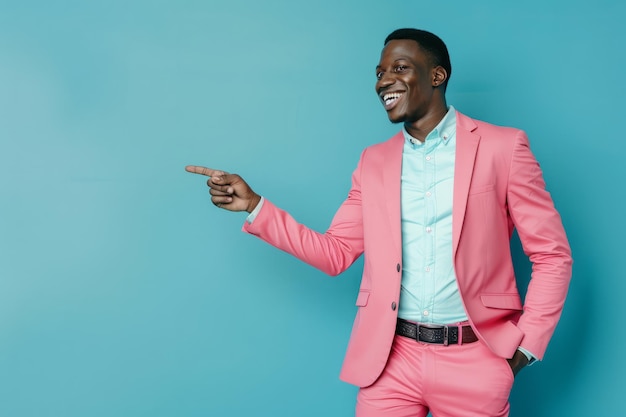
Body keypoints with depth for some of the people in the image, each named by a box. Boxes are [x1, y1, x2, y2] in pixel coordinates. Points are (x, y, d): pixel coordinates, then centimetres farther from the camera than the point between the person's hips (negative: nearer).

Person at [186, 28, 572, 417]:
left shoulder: (503, 146, -3)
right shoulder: (374, 161, 8)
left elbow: (553, 256, 0)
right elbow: (335, 253, 7)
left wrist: (525, 347, -7)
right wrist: (255, 206, -1)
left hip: (473, 360, -2)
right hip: (391, 358, 3)